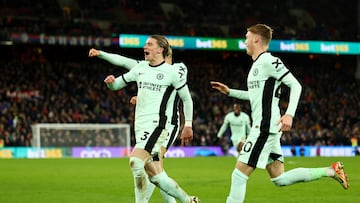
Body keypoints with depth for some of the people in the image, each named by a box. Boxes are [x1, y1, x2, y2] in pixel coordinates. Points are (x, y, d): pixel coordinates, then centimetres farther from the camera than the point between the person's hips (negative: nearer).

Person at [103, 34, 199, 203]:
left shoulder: (171, 72, -3)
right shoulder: (140, 67, 14)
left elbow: (187, 98, 5)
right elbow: (117, 84, 19)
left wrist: (188, 125, 4)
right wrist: (111, 82, -4)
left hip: (156, 125, -7)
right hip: (140, 126, 7)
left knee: (136, 162, -25)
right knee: (154, 175, 7)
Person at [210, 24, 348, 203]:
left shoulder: (268, 61, -10)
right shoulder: (257, 64, 20)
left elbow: (295, 85, -15)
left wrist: (289, 114, -26)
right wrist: (229, 92, 28)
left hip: (265, 127, -10)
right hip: (262, 127, 10)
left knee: (239, 173, -9)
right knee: (279, 179, 9)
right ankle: (330, 171, 13)